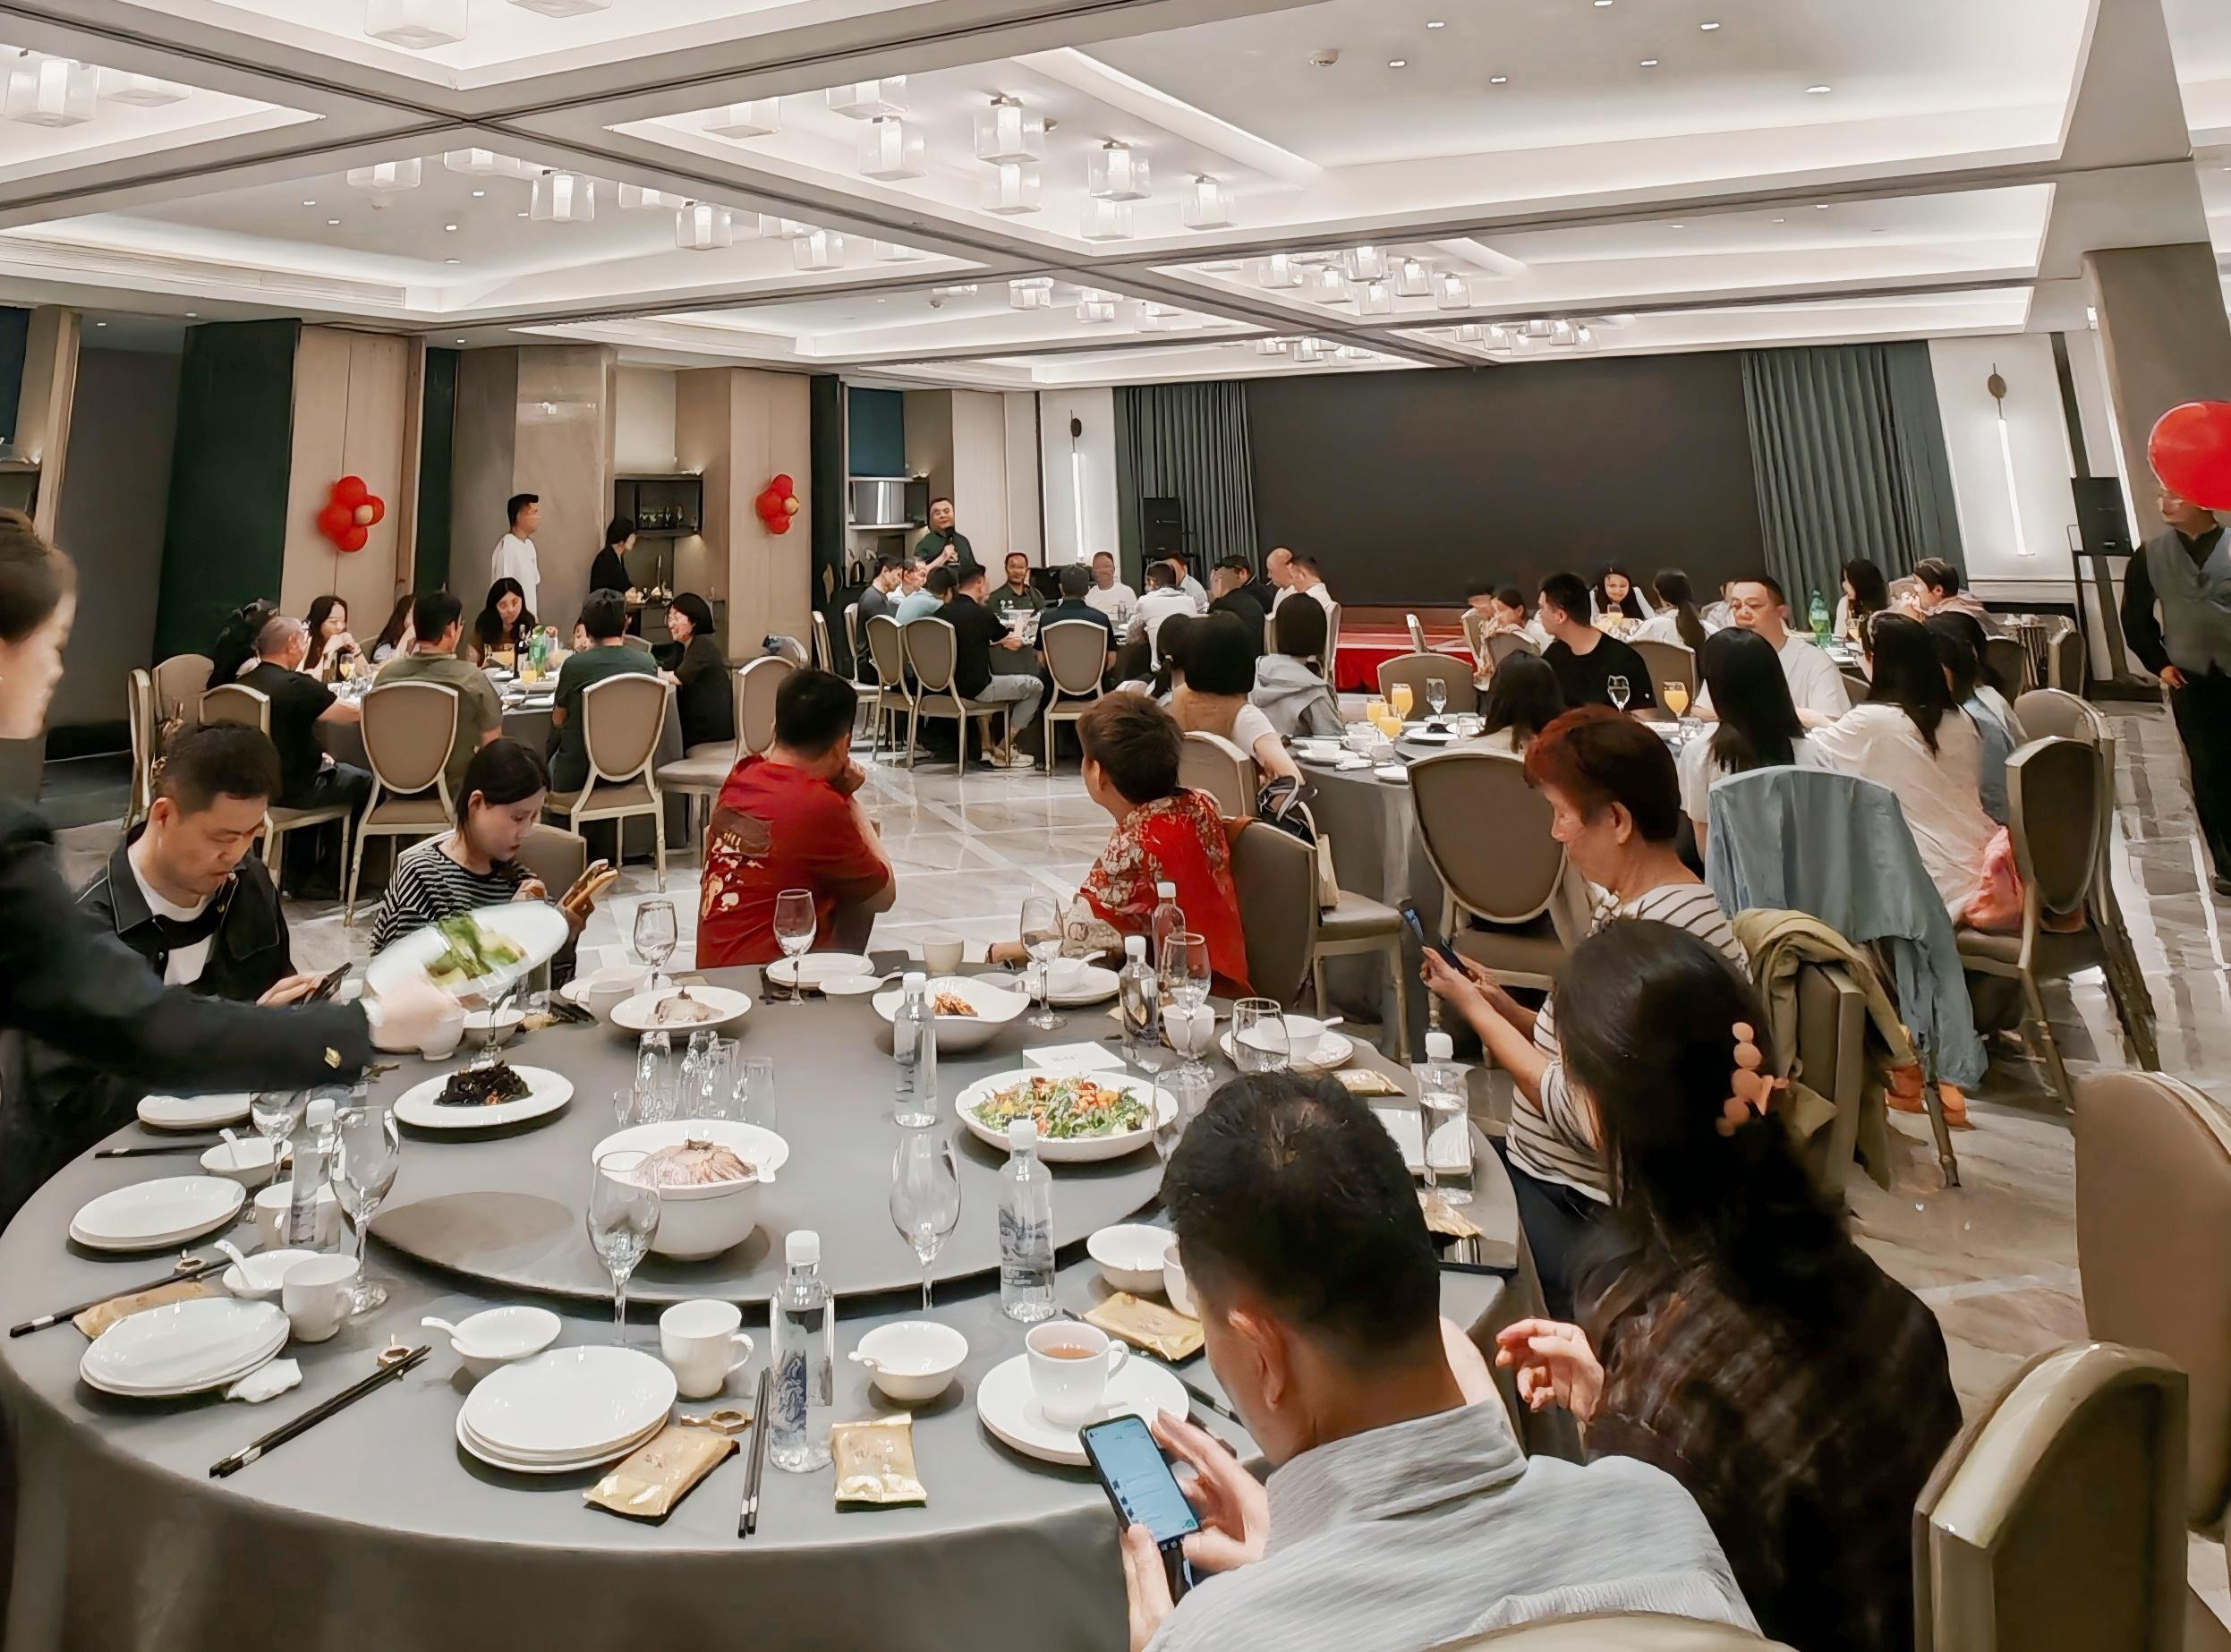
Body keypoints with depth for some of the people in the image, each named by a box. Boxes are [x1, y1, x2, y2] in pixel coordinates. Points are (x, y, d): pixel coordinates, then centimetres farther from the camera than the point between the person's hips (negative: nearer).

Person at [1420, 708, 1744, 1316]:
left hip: (1587, 1219, -9)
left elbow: (1585, 1115, -25)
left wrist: (1475, 1008, -15)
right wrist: (1506, 1009, -3)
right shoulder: (1631, 906, 6)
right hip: (1550, 1173, 9)